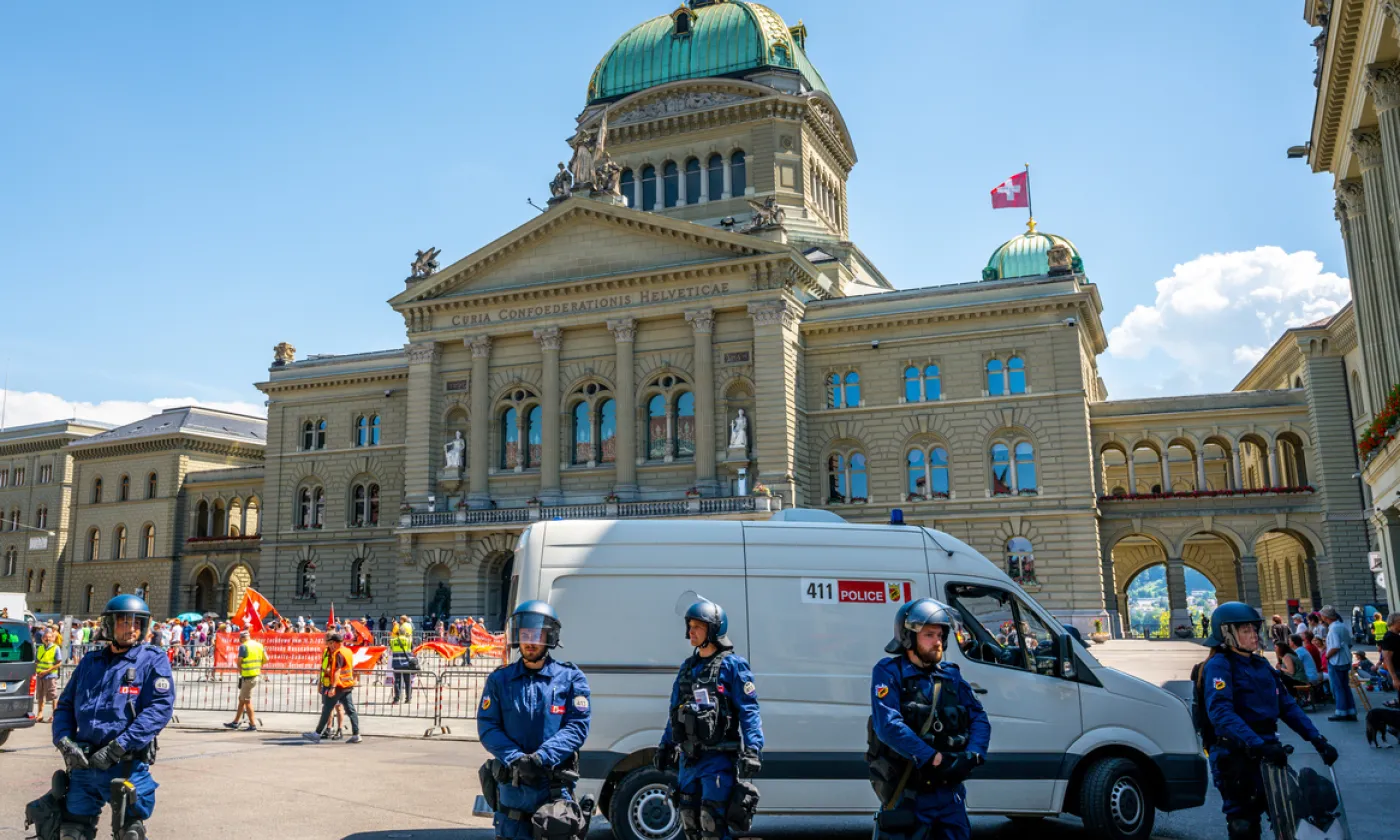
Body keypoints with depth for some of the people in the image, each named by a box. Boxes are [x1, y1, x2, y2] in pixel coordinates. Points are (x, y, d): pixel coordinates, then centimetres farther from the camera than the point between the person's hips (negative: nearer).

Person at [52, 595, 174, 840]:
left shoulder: (153, 660, -4)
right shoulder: (89, 661, 13)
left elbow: (161, 707, -15)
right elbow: (65, 705, 15)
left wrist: (117, 748, -20)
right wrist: (64, 741, -5)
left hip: (128, 766, -5)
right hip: (83, 764, 5)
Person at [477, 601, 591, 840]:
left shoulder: (570, 678, 2)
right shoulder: (499, 679, 8)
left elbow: (577, 726, -6)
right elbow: (487, 727, 0)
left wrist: (542, 757, -20)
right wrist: (515, 759, -16)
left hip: (556, 788, -2)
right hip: (512, 786, 2)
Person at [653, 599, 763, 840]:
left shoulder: (732, 665, -6)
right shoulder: (687, 667, 15)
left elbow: (749, 711, -11)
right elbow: (675, 711, 21)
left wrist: (753, 750, -20)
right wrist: (665, 746, 20)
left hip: (718, 759, -7)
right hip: (688, 759, 7)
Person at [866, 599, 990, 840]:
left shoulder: (951, 675, 9)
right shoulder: (889, 673, -9)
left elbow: (980, 719, 4)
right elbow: (888, 725, -22)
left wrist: (971, 756, -15)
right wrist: (934, 759, -24)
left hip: (950, 791, 5)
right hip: (906, 794, -5)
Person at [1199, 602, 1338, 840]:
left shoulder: (1262, 665, 16)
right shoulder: (1219, 664, -10)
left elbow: (1287, 705, 14)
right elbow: (1220, 713, -23)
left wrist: (1316, 739, 1)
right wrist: (1258, 745, -34)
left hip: (1267, 748, 8)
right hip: (1235, 756, -8)